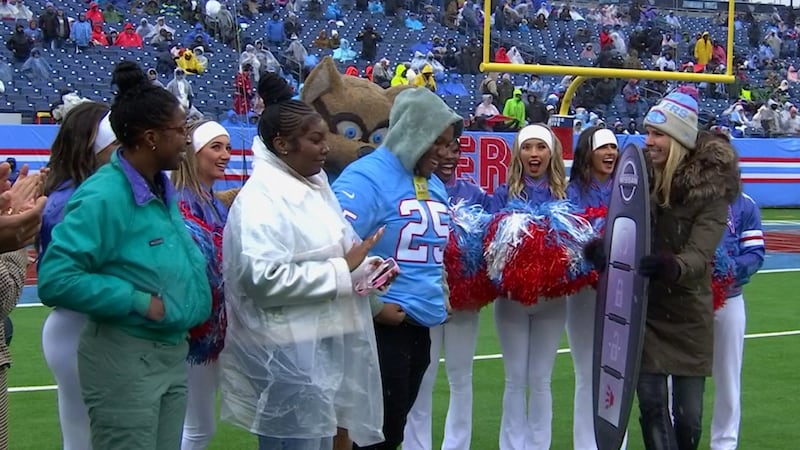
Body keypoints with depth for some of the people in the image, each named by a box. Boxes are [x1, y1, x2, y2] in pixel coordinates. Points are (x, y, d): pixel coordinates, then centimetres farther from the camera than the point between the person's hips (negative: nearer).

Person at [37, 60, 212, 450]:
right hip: (125, 359, -8)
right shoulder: (102, 197, -19)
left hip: (174, 354, 8)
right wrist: (139, 301, -21)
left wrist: (194, 308, 6)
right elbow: (55, 280, -24)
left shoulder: (163, 189, 7)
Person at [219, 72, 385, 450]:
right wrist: (343, 272, -19)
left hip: (325, 344, 9)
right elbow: (265, 277, -26)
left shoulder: (314, 186, 12)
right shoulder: (261, 197, -16)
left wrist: (362, 268, 1)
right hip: (286, 352, -9)